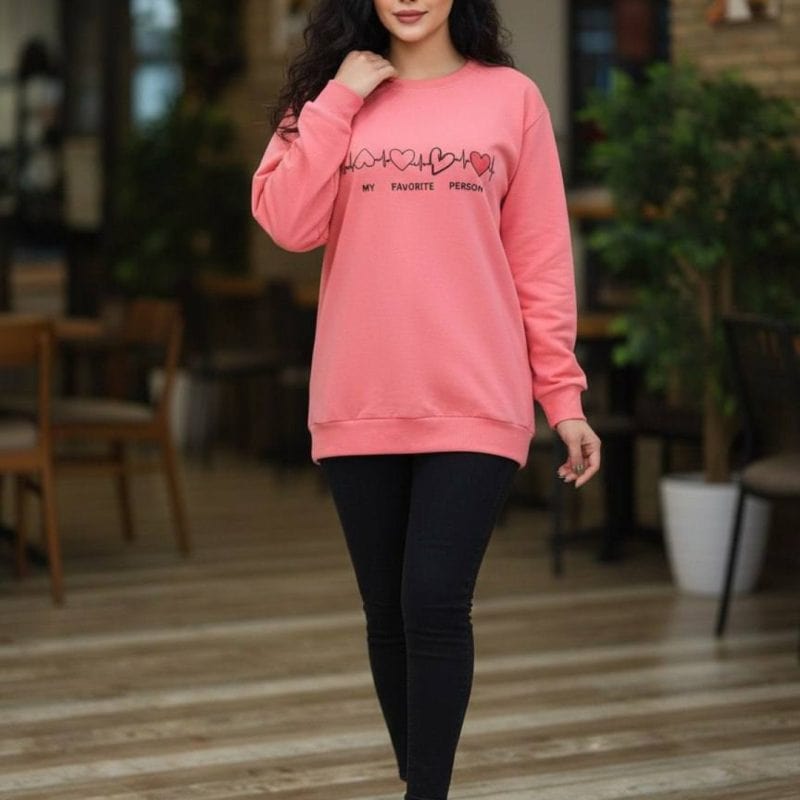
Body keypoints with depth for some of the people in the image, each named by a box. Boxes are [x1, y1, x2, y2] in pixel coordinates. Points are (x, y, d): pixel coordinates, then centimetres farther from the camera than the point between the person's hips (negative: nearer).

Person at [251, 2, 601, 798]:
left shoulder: (511, 96, 3)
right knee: (388, 614, 9)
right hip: (358, 404, 2)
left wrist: (563, 394, 0)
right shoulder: (329, 94, 9)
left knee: (435, 606, -9)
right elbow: (289, 224, -6)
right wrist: (339, 99, -8)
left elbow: (540, 257, 3)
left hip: (474, 402, -2)